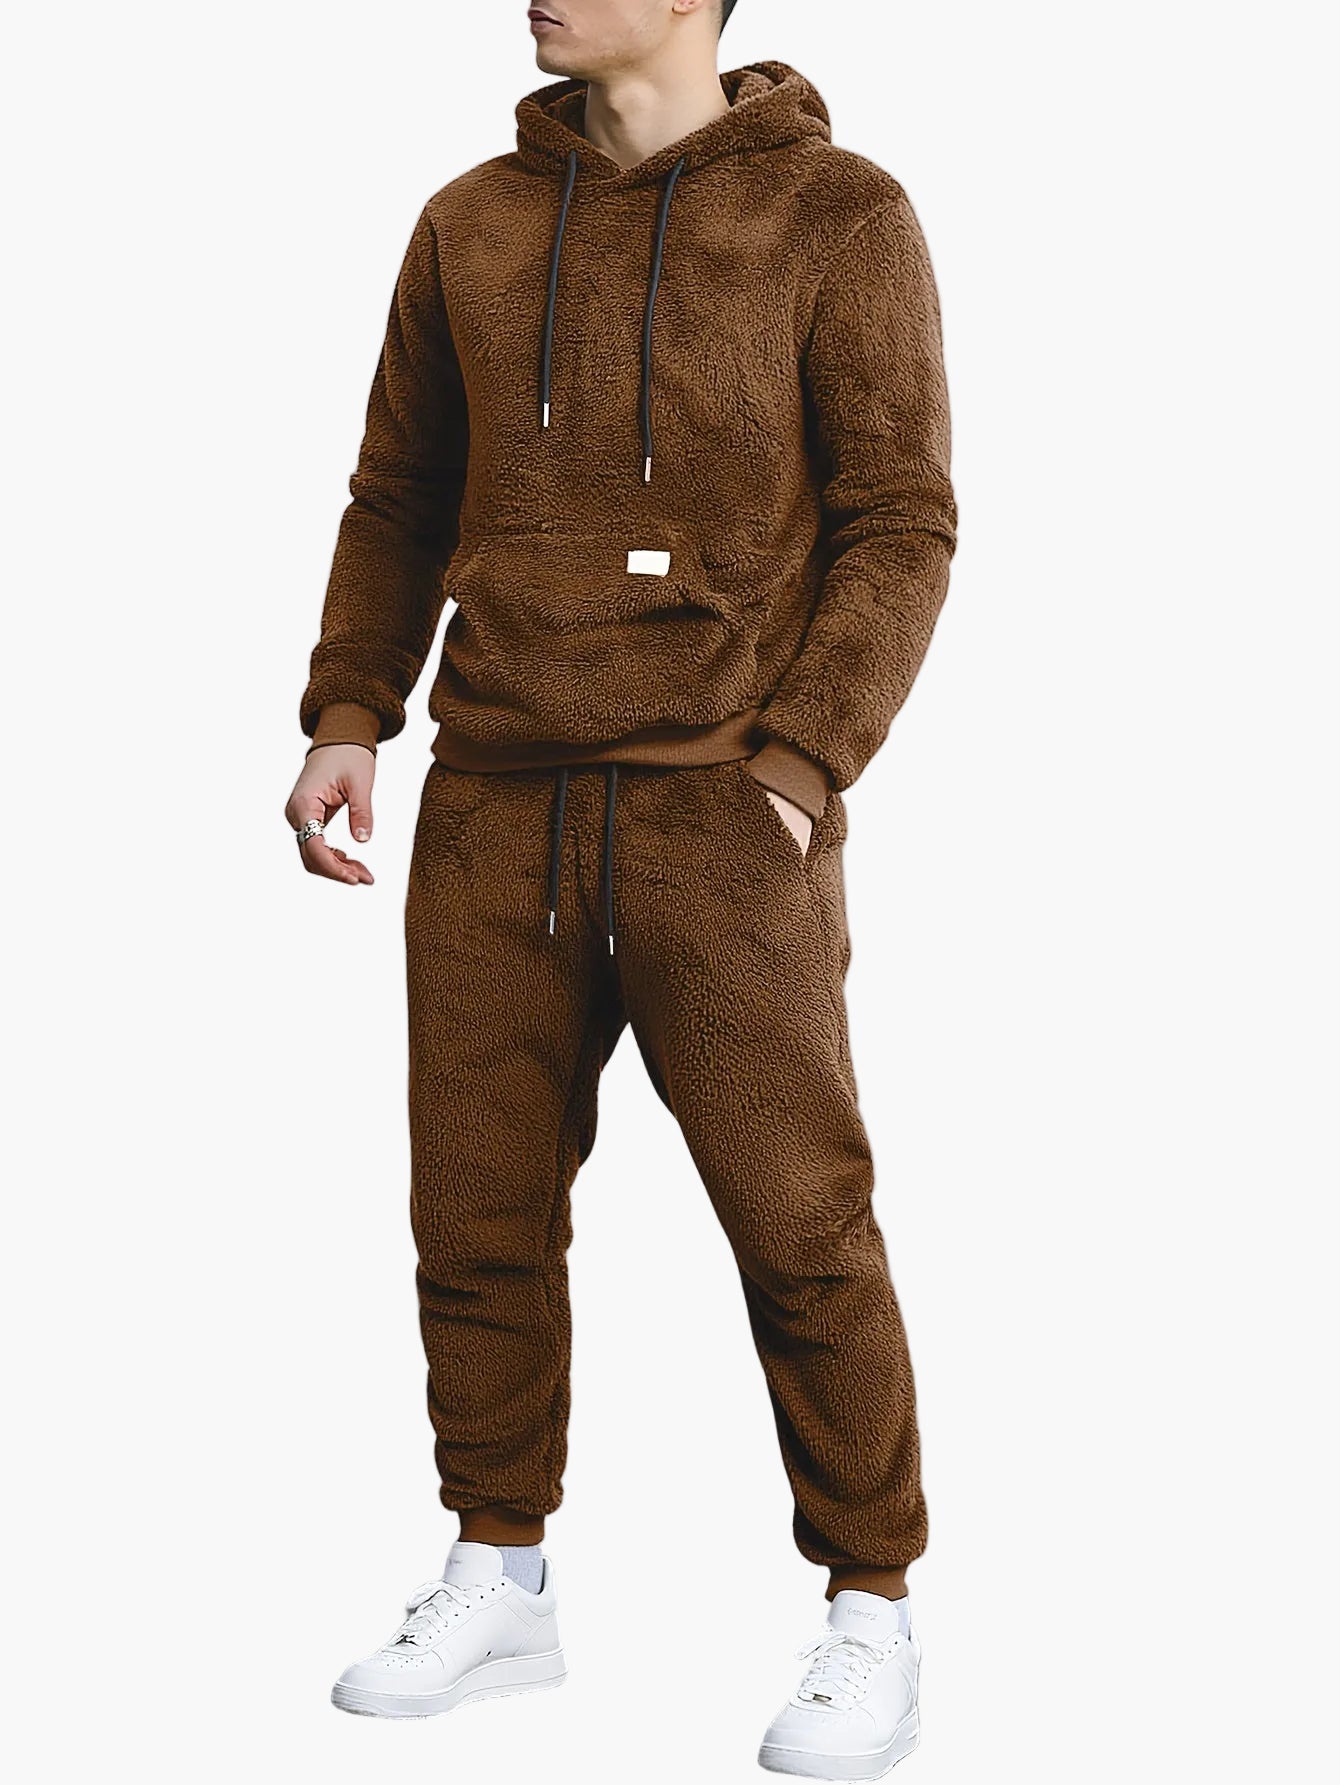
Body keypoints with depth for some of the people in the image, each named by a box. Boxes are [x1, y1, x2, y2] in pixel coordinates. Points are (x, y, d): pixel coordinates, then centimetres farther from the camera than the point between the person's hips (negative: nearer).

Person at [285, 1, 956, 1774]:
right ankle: (500, 1589, 24)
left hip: (723, 814, -4)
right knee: (479, 1212, 7)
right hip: (497, 812, 4)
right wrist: (347, 717, 5)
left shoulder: (840, 217, -3)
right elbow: (401, 500, 16)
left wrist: (795, 773, -15)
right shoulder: (474, 226, 10)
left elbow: (901, 528, -6)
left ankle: (872, 1621, 14)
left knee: (798, 1221, -2)